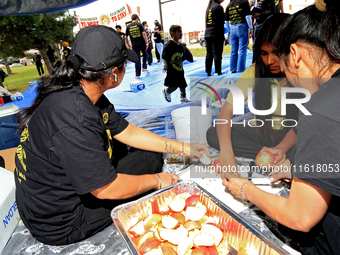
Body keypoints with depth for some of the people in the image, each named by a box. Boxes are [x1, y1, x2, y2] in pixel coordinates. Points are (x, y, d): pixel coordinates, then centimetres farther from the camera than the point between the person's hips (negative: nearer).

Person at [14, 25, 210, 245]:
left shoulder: (83, 95, -4)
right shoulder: (75, 119, -35)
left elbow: (129, 133, 1)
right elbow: (105, 189, -27)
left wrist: (184, 148, 3)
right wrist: (157, 181, -10)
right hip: (61, 225, -8)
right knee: (150, 158, -8)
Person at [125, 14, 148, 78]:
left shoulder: (128, 26, 7)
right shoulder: (139, 24, -1)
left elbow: (126, 37, 9)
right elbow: (144, 33, -11)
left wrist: (128, 44, 21)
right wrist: (146, 42, -7)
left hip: (134, 45, 2)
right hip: (142, 43, -2)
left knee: (137, 59, 5)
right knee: (145, 55, 26)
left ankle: (137, 75, 6)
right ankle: (144, 67, 24)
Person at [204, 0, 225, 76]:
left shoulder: (209, 7, 16)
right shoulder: (218, 7, -6)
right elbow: (221, 22, -8)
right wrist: (222, 36, -2)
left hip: (207, 34, 7)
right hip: (216, 34, -7)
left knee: (209, 54, 8)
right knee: (217, 54, -3)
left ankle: (208, 72, 10)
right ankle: (218, 72, 1)